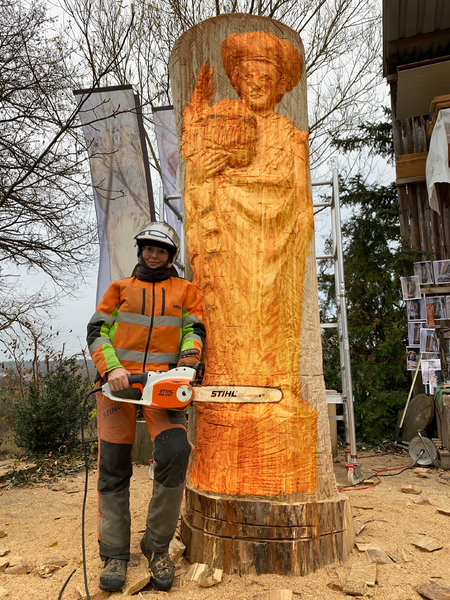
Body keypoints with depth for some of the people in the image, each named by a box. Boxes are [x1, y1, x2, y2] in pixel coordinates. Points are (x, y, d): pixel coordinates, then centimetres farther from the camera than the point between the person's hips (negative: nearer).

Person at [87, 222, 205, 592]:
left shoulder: (185, 290, 17)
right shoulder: (120, 288, 17)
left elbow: (194, 331, 6)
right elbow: (97, 331, 7)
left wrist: (188, 363, -14)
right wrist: (111, 368, -10)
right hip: (118, 380, 1)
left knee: (176, 453, -18)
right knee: (114, 468, 2)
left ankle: (158, 546, 2)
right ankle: (115, 555, 17)